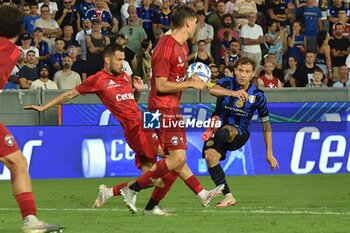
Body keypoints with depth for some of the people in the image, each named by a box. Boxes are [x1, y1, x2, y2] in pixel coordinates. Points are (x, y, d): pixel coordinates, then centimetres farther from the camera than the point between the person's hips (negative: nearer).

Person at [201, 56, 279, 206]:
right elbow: (212, 90, -32)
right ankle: (228, 197, -25)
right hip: (218, 129, 0)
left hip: (239, 134, 0)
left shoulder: (257, 95, -4)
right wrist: (233, 93, -51)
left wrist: (269, 153, 3)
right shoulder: (227, 83, -6)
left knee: (227, 130, -36)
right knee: (210, 155, -28)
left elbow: (266, 125, 6)